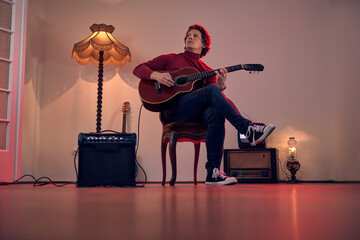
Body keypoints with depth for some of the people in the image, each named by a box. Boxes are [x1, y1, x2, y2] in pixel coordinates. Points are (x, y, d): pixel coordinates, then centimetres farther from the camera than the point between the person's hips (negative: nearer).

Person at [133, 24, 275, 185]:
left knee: (216, 112, -34)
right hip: (174, 111, -3)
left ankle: (213, 173, -37)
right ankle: (248, 129, -35)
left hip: (197, 115, 3)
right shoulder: (171, 59, 20)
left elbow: (217, 97, 9)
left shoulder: (208, 72, 24)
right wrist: (156, 75, -6)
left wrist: (221, 86, -13)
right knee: (211, 90, -28)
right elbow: (138, 69, 14)